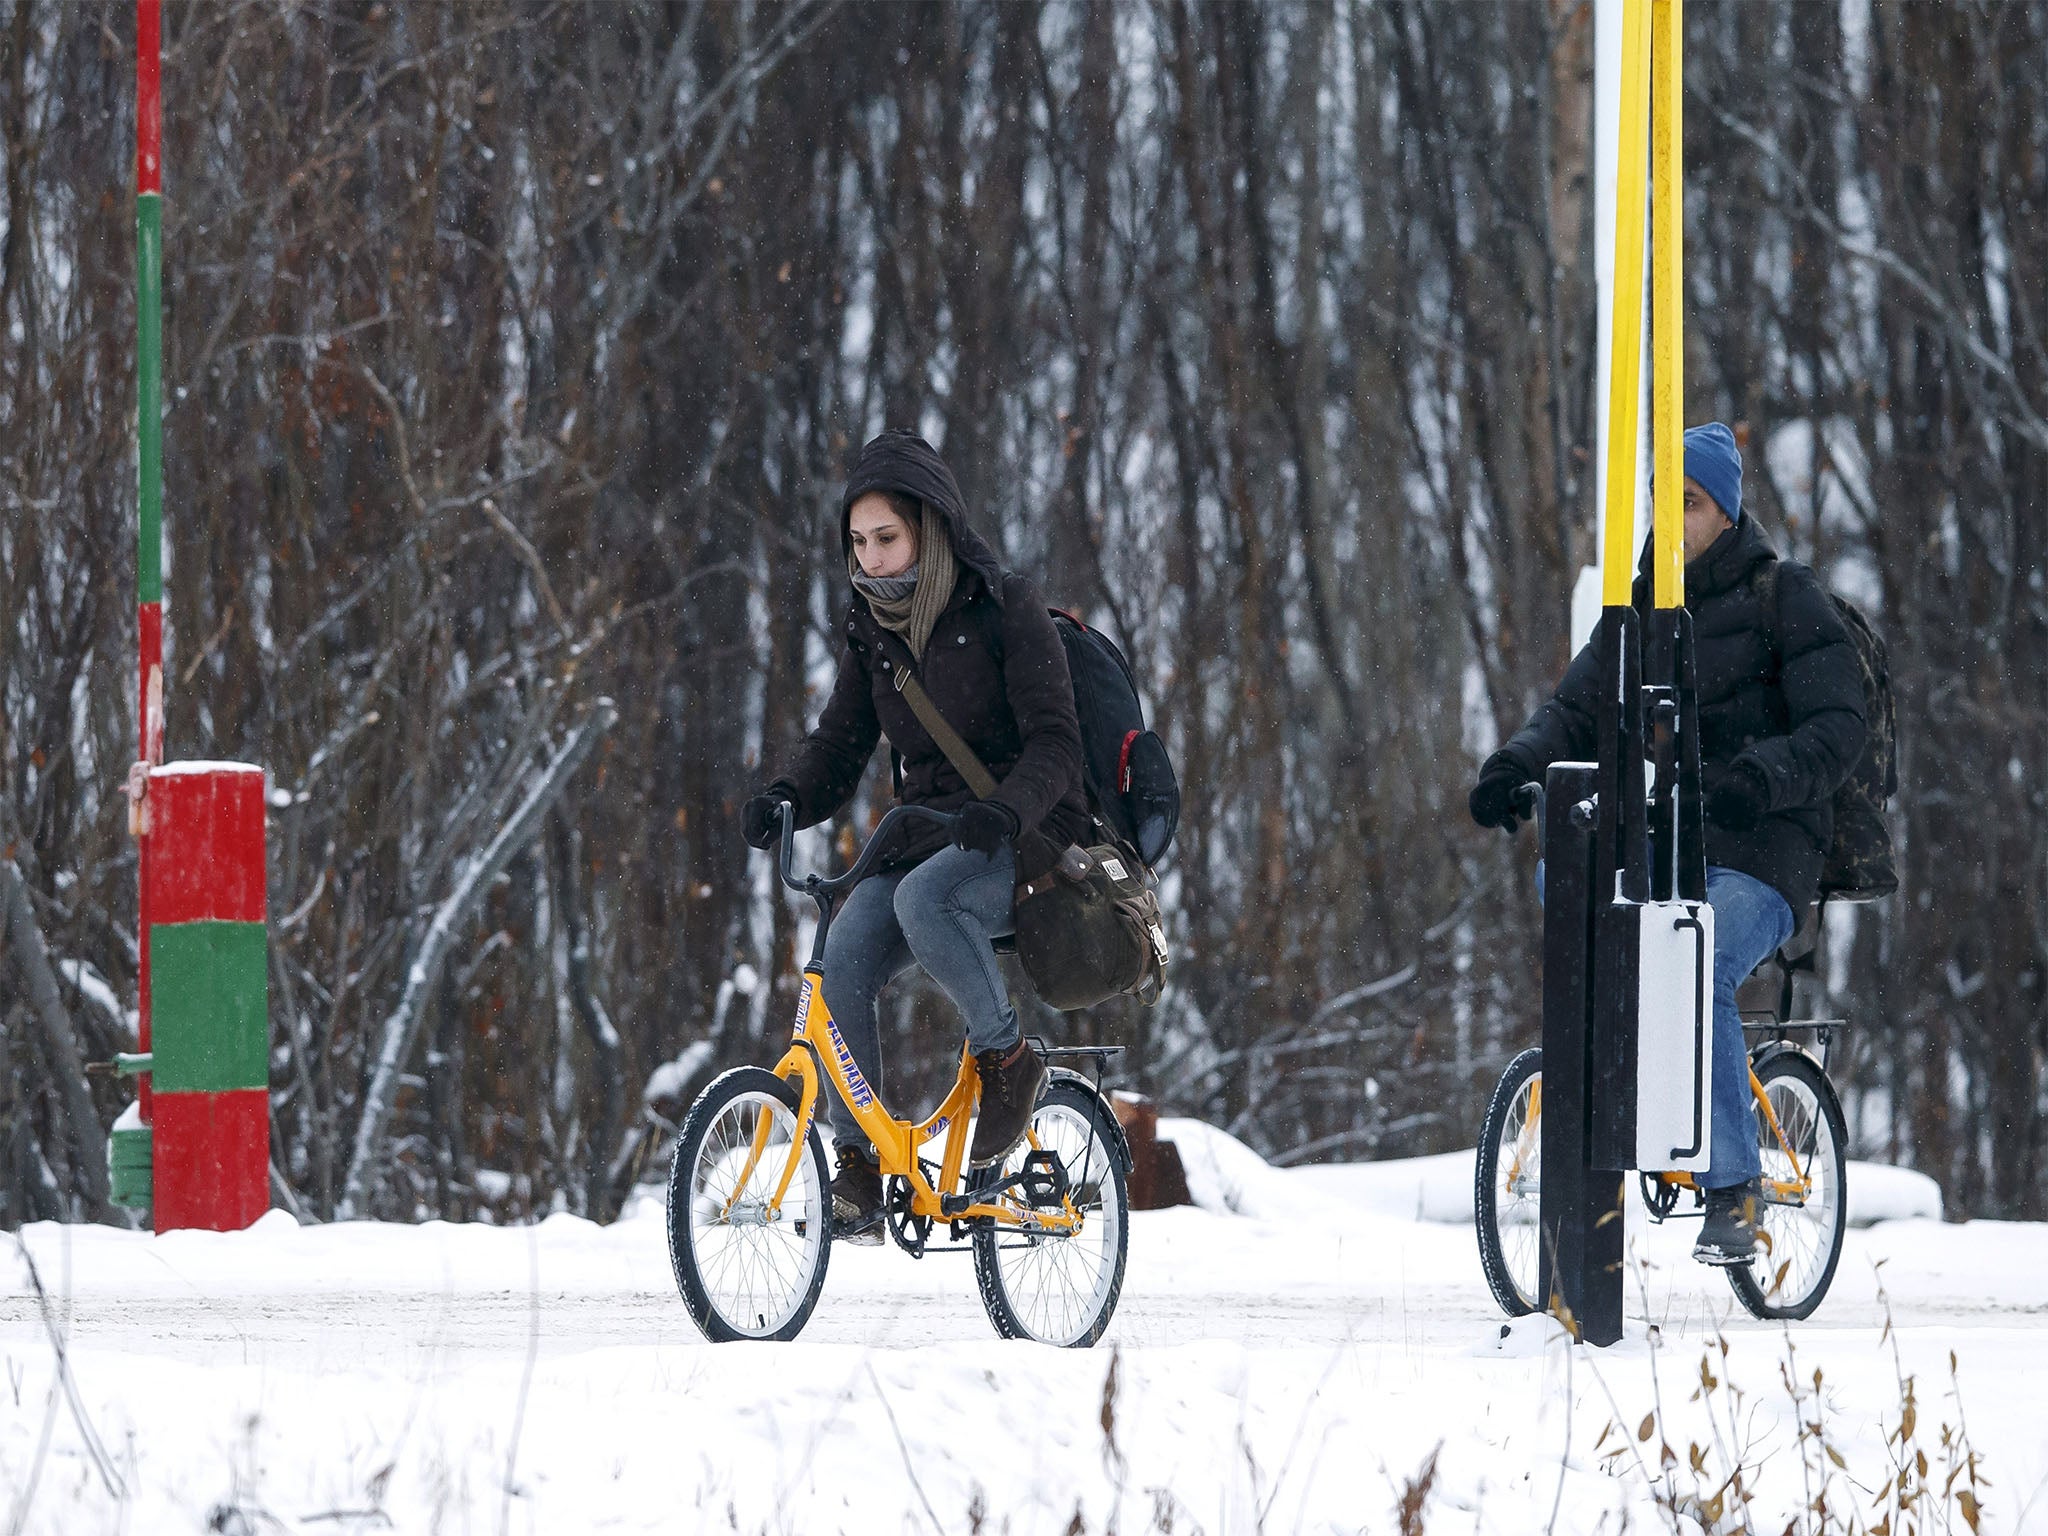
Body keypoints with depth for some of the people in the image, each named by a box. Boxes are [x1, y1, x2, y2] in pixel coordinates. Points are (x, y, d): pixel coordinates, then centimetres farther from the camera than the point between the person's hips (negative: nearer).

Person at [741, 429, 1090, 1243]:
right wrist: (786, 797, -17)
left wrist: (1006, 809, -35)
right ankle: (859, 1170, -15)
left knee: (923, 898, -37)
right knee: (842, 963, -21)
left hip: (1022, 834, -5)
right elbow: (840, 744, 5)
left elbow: (1055, 744, -15)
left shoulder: (1007, 610, -9)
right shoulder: (873, 632, 8)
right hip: (925, 832, 5)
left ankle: (1009, 1056, -16)